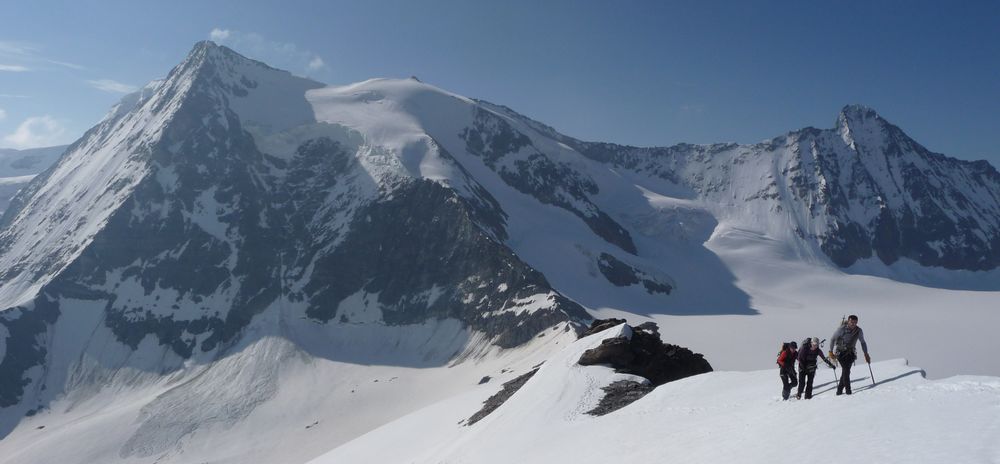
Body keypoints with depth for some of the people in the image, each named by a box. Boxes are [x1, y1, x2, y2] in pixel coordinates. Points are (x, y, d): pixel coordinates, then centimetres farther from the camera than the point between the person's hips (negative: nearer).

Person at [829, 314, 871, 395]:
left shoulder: (859, 331, -5)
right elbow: (832, 339, -4)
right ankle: (848, 389, -13)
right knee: (846, 370, -17)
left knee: (846, 370, -4)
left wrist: (866, 354, 9)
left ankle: (840, 389, 9)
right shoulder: (842, 329, -15)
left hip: (850, 353, 3)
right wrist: (831, 351, -5)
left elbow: (863, 342, 12)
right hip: (841, 352, -3)